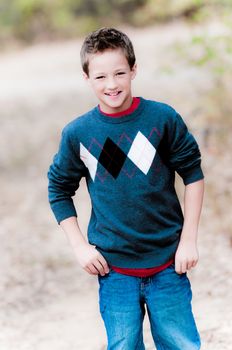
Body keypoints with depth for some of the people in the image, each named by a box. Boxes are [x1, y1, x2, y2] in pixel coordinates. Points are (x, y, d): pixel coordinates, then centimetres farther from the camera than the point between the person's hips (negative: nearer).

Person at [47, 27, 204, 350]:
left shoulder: (163, 118, -6)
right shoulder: (77, 133, -2)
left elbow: (193, 174, 2)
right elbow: (59, 190, 10)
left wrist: (189, 239, -2)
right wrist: (80, 246, 2)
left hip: (168, 264, -1)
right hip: (114, 270, 1)